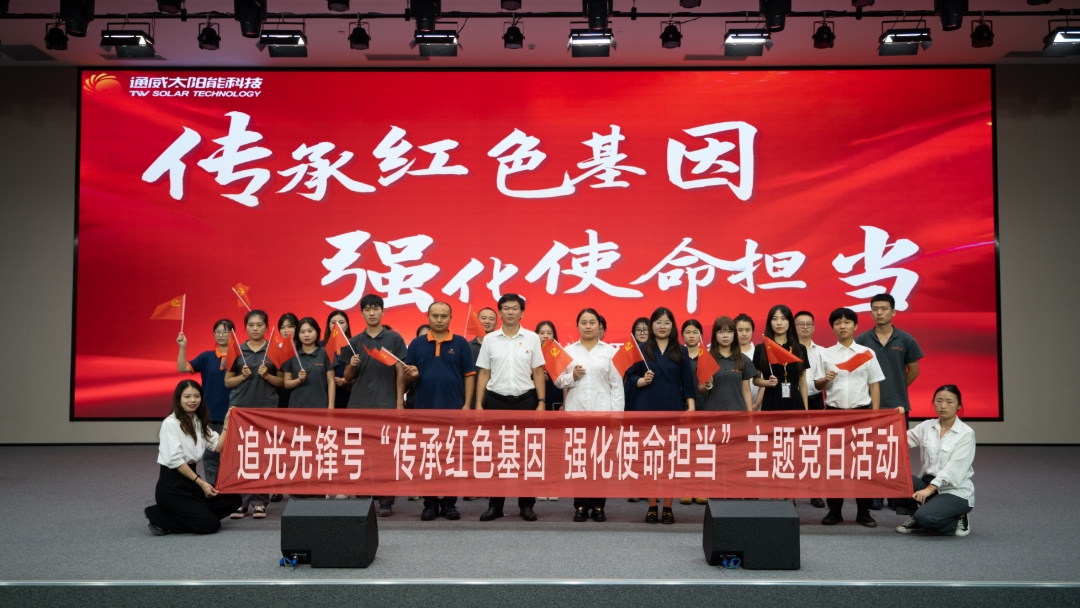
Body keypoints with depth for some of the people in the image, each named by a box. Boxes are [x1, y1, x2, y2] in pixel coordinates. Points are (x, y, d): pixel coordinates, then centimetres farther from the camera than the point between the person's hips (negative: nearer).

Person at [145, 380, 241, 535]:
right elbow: (175, 460, -18)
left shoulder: (200, 422, 12)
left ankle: (177, 516, 0)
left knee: (232, 500, -5)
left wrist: (226, 423, -6)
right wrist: (201, 483, -17)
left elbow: (218, 447, 0)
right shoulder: (170, 423, -12)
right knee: (210, 524, -16)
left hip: (190, 480, 8)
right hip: (171, 485, -8)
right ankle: (159, 517, -2)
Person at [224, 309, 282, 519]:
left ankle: (260, 502, 8)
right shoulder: (237, 350, 6)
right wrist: (243, 376, -9)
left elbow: (283, 382, 5)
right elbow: (227, 381, 8)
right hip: (240, 408, 1)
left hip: (267, 408, -1)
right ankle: (240, 501, 7)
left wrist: (267, 376, -12)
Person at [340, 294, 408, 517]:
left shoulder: (394, 338, 3)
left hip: (386, 403, -3)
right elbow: (348, 378, 12)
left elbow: (400, 372, 2)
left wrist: (400, 401, -5)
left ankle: (386, 501, 6)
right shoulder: (354, 341, 10)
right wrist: (351, 365, -9)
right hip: (358, 403, 3)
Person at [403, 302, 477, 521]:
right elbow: (408, 375, 9)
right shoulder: (416, 344, 7)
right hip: (424, 408, 1)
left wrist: (467, 404, -7)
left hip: (453, 408, -1)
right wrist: (412, 374, -14)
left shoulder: (461, 343, 3)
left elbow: (469, 375, 1)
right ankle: (430, 503, 14)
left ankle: (449, 502, 13)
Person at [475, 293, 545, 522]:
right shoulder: (489, 339, 4)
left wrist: (541, 402, -4)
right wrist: (479, 404, -1)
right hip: (496, 400, 1)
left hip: (525, 400, 0)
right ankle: (495, 504, 14)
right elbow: (483, 374, 5)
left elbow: (538, 373, 3)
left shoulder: (532, 338, 3)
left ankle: (527, 504, 13)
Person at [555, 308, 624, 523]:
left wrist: (616, 413, -6)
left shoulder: (609, 350, 5)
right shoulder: (568, 350, 9)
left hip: (602, 410, -1)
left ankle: (598, 505, 8)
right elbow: (558, 381, 7)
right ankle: (581, 505, 10)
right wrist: (572, 376, -13)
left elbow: (617, 384, 1)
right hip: (576, 410, 1)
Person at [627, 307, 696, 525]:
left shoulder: (681, 351, 7)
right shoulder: (642, 349, 3)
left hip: (673, 410, 1)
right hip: (648, 410, -1)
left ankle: (668, 507, 11)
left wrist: (691, 407, -3)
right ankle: (652, 507, 12)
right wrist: (642, 380, -17)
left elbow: (687, 382, 5)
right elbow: (630, 376, 2)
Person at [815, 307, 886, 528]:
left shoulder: (867, 353, 4)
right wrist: (825, 379, -16)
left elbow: (875, 385, 5)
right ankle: (834, 510, 13)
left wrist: (875, 413, -2)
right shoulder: (825, 354, 5)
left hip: (861, 411, 0)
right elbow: (818, 385, 6)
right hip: (834, 411, 1)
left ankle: (864, 511, 12)